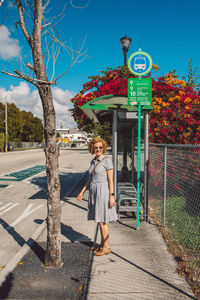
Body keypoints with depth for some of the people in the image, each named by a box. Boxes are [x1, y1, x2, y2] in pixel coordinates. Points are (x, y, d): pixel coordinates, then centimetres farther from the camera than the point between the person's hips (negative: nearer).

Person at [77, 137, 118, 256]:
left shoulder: (107, 161, -11)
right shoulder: (93, 161, 11)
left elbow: (111, 180, -13)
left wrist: (111, 196, -17)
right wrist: (82, 192, 14)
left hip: (103, 192, -7)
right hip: (94, 192, 8)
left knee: (102, 221, -3)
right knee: (100, 220, 14)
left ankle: (106, 247, 9)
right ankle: (103, 244, 26)